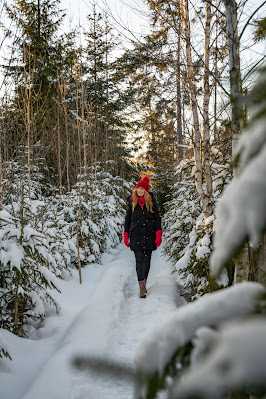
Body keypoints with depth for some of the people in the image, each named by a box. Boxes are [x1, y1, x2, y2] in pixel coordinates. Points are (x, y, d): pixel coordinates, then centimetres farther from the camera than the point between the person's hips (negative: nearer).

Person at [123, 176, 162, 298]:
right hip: (136, 236, 0)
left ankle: (144, 282, 22)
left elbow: (157, 218, 5)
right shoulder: (132, 202, 7)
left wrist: (158, 234, -4)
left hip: (149, 235, 1)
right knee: (139, 260, -9)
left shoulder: (152, 201, 4)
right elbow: (128, 219, 12)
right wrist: (126, 235, 8)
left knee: (147, 259, 6)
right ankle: (142, 287, -10)